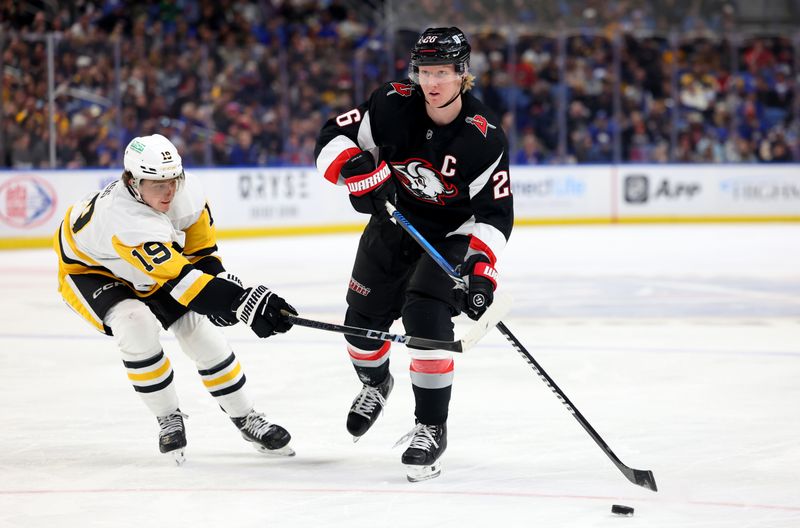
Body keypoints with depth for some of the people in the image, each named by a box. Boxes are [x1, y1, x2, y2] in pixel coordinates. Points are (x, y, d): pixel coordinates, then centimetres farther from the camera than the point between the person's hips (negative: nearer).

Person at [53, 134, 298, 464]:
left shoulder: (185, 188, -25)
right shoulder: (125, 220, -46)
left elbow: (198, 231, 0)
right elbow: (180, 280, -52)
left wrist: (217, 275, -10)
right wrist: (242, 303, -58)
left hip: (149, 269, 6)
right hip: (88, 269, -6)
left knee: (201, 331, -3)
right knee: (136, 325, -31)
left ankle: (245, 418, 16)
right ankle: (168, 420, -10)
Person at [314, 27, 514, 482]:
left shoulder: (484, 137, -25)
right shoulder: (393, 104, -19)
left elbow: (495, 213, -21)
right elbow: (334, 137, -12)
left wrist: (481, 267, -34)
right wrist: (359, 171, -32)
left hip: (452, 236, -4)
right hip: (393, 223, 4)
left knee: (427, 320, -23)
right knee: (363, 321, 9)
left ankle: (431, 429, -10)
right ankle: (375, 384, 45)